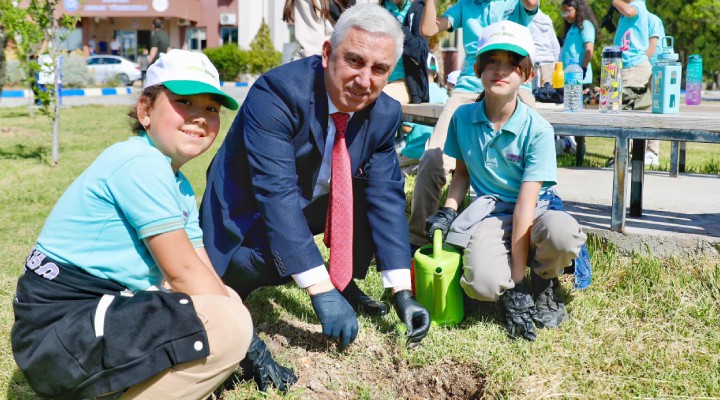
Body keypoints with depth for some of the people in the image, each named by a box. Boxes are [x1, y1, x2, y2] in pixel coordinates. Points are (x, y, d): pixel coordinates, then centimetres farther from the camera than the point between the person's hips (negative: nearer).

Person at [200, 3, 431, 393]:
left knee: (382, 189, -13)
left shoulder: (385, 114, -12)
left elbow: (386, 196, -13)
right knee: (256, 264, -35)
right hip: (248, 208, -6)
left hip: (312, 205, 6)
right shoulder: (276, 92, -31)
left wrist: (402, 292, -22)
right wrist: (320, 290, -40)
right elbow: (276, 193, -37)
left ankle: (347, 283, 6)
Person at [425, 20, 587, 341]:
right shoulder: (463, 118, -2)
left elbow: (525, 203, -20)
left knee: (563, 234, -39)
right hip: (488, 214, 1)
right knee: (483, 285, -33)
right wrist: (448, 210, -5)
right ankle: (508, 290, 8)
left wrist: (518, 278, -23)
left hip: (532, 213, -1)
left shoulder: (537, 129, -14)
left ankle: (543, 284, -2)